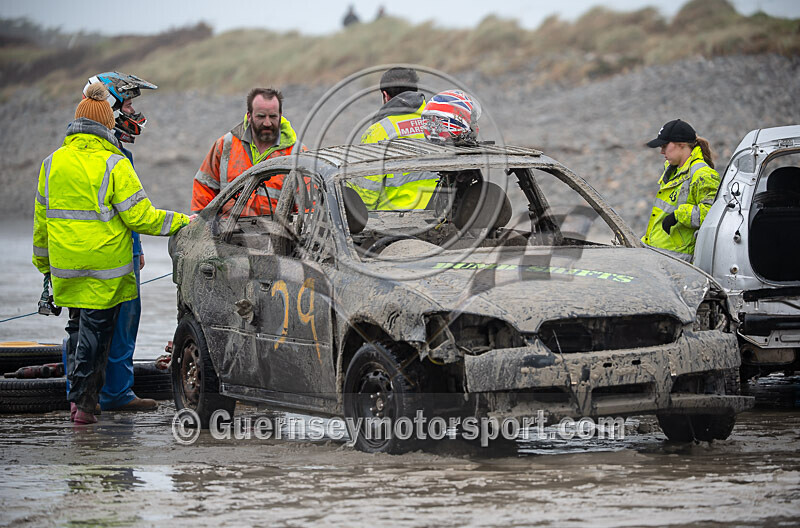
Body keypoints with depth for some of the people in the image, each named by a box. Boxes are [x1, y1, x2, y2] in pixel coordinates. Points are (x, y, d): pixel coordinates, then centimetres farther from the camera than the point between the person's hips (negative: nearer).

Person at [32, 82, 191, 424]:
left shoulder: (52, 163, 5)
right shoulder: (114, 165, -11)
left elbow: (42, 217, 13)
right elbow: (138, 216, -13)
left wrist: (42, 261, 25)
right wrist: (181, 222, -1)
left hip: (65, 265, 5)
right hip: (104, 266, -5)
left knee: (77, 326, 17)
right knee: (96, 328, 2)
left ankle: (79, 396, 16)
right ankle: (83, 400, 1)